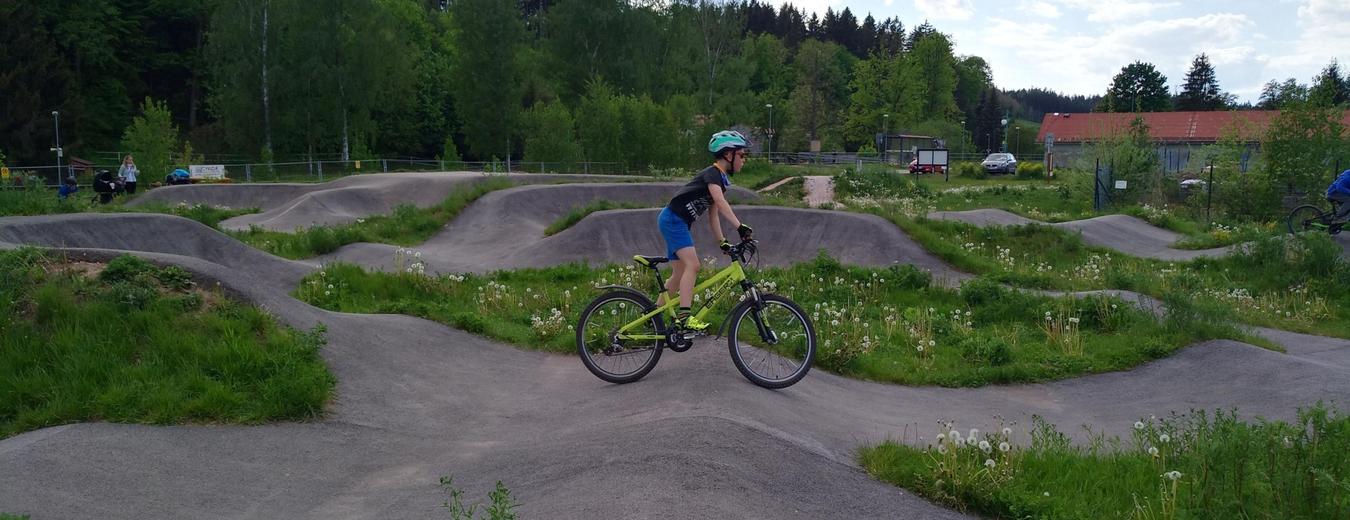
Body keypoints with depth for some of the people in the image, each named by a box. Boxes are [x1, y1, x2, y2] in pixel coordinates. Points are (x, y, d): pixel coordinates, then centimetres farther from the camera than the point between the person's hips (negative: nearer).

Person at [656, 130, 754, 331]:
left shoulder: (721, 179, 15)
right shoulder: (712, 173, -14)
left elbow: (713, 214, 16)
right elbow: (721, 202, -31)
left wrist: (722, 241, 9)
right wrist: (740, 226, -41)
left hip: (679, 223, 10)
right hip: (672, 219, -10)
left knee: (680, 274, 10)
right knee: (692, 265, -21)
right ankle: (684, 317, -26)